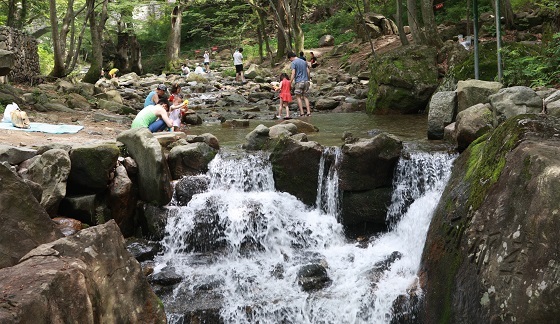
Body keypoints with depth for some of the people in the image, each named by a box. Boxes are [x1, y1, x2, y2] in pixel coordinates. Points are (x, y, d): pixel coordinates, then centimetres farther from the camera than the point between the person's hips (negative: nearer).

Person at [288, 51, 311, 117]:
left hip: (298, 82, -6)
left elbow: (293, 74, -14)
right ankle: (308, 112, 2)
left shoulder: (293, 63, -6)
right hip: (306, 81, 6)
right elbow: (308, 71, 14)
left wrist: (290, 82, -11)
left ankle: (302, 113, -2)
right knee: (305, 97, 10)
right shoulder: (304, 61, 14)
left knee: (298, 97, 3)